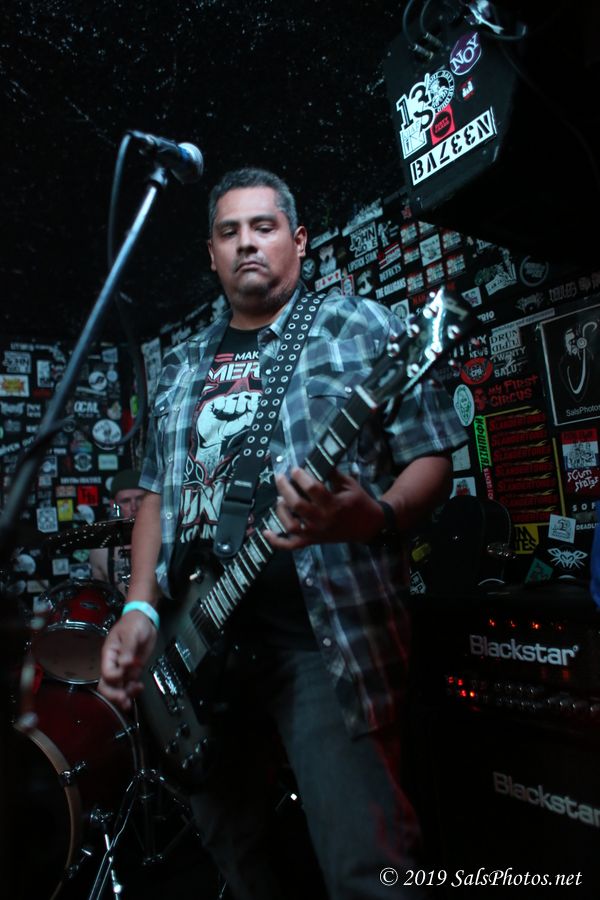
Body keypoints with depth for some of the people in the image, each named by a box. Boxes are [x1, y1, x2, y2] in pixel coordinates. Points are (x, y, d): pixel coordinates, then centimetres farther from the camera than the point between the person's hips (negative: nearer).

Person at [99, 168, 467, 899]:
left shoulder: (361, 329, 1)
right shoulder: (180, 367, 15)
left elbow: (432, 458, -3)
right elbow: (157, 494, 16)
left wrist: (373, 518, -24)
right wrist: (140, 608, 4)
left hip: (328, 633, -5)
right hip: (197, 639, 6)